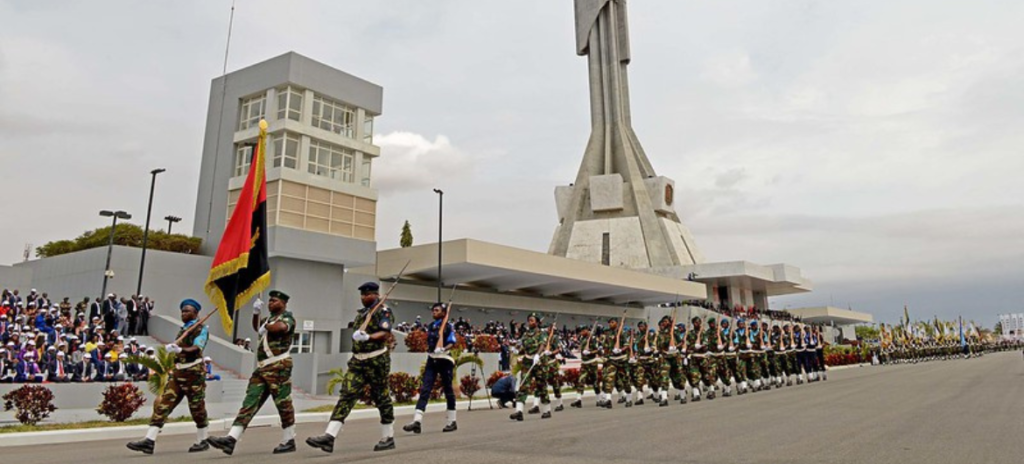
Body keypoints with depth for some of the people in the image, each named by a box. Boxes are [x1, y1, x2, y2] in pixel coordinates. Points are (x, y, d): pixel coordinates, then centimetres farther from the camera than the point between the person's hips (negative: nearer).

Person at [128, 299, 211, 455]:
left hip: (193, 373, -7)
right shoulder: (182, 329, 18)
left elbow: (196, 349, -23)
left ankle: (202, 441, 13)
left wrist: (179, 349, -40)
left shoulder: (201, 329, -7)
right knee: (162, 404, -3)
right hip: (177, 373, 7)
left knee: (197, 407, 1)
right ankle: (149, 441, -5)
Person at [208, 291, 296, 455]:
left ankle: (289, 442, 5)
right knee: (250, 402, 0)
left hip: (278, 366, -9)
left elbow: (282, 327, -27)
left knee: (283, 404, -4)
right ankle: (231, 439, -6)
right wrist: (256, 313, 23)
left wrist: (266, 326, -8)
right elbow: (257, 328, 42)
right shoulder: (271, 318, 24)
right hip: (262, 368, 9)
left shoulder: (287, 316, -2)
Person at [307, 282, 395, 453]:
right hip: (357, 360, 7)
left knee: (381, 399, 3)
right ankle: (329, 436, -13)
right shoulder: (361, 312, 18)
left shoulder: (383, 311, -7)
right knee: (346, 395, -5)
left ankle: (388, 438, 16)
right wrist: (357, 335, 12)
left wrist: (367, 337, -36)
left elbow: (386, 334, -22)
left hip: (377, 360, -7)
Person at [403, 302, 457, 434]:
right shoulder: (430, 326, 15)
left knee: (448, 390, 4)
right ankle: (417, 420, -15)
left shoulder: (448, 326, -4)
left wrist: (443, 349, -32)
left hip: (444, 360, -5)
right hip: (431, 359, 5)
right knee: (425, 389, -7)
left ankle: (452, 421, 15)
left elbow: (452, 343, -15)